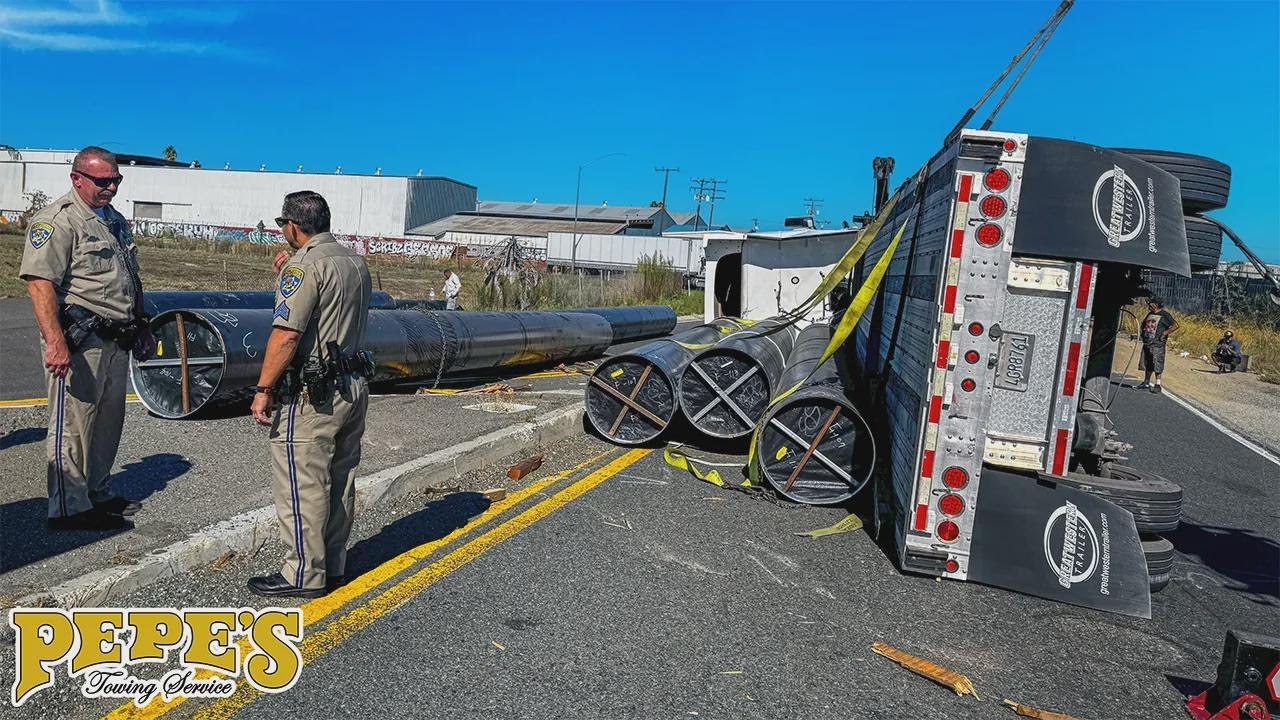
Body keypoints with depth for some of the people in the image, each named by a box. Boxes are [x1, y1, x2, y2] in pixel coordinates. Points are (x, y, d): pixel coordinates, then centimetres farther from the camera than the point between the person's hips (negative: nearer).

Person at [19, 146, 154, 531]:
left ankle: (98, 493, 28)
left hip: (117, 340, 9)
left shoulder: (116, 220, 18)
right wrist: (55, 341, -28)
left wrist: (140, 327, 24)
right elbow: (39, 282, -20)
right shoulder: (57, 220, -10)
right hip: (80, 341, -9)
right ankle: (69, 508, 2)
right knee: (73, 425, -4)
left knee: (108, 422, 15)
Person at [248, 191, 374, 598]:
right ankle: (333, 565, 24)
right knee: (340, 481, 14)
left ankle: (304, 575, 6)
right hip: (354, 386, 9)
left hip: (312, 395, -9)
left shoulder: (304, 265, -14)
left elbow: (286, 334, -21)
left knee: (301, 486, 0)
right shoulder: (355, 262, 13)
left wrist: (263, 389, -16)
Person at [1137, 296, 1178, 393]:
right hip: (1147, 343, 7)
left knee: (1157, 365, -7)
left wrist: (1165, 333, -14)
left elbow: (1175, 325, -13)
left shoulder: (1164, 315, -7)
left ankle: (1158, 385, -4)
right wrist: (1142, 332, 15)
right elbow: (1144, 323, 31)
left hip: (1157, 344, -7)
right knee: (1147, 364, 12)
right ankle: (1146, 383, 21)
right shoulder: (1150, 314, 15)